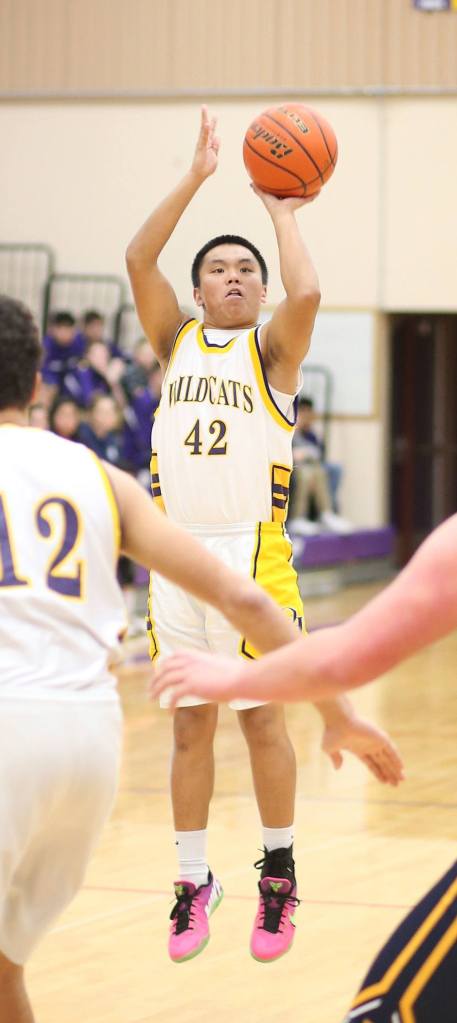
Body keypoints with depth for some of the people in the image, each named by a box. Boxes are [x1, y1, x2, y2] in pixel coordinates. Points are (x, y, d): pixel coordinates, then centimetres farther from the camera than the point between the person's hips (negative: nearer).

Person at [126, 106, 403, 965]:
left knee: (261, 717, 2)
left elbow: (306, 294, -17)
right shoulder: (176, 342, 11)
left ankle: (279, 875, 14)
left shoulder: (271, 349, 4)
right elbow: (138, 258, -3)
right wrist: (198, 176, -4)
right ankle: (193, 883, 14)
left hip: (252, 552, -3)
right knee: (190, 723, 7)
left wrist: (282, 214, -4)